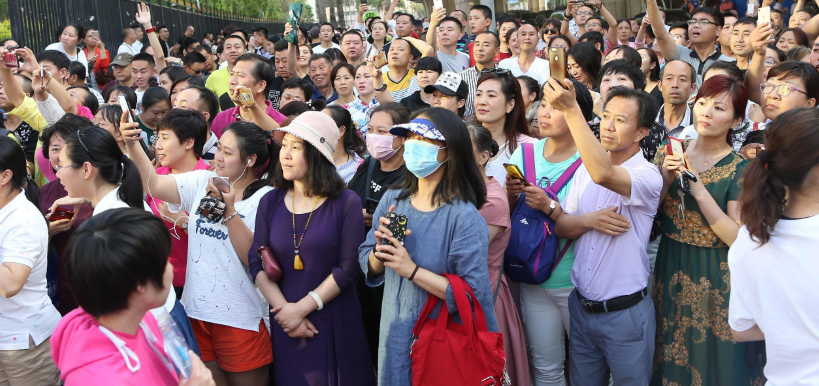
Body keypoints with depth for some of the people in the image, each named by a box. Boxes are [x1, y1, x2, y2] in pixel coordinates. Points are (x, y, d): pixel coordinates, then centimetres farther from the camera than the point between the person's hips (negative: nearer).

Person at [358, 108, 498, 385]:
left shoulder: (464, 217, -18)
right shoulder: (391, 200, 0)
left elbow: (474, 294, -23)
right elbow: (369, 267, 6)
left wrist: (412, 270, -25)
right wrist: (380, 250, -15)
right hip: (394, 338, 5)